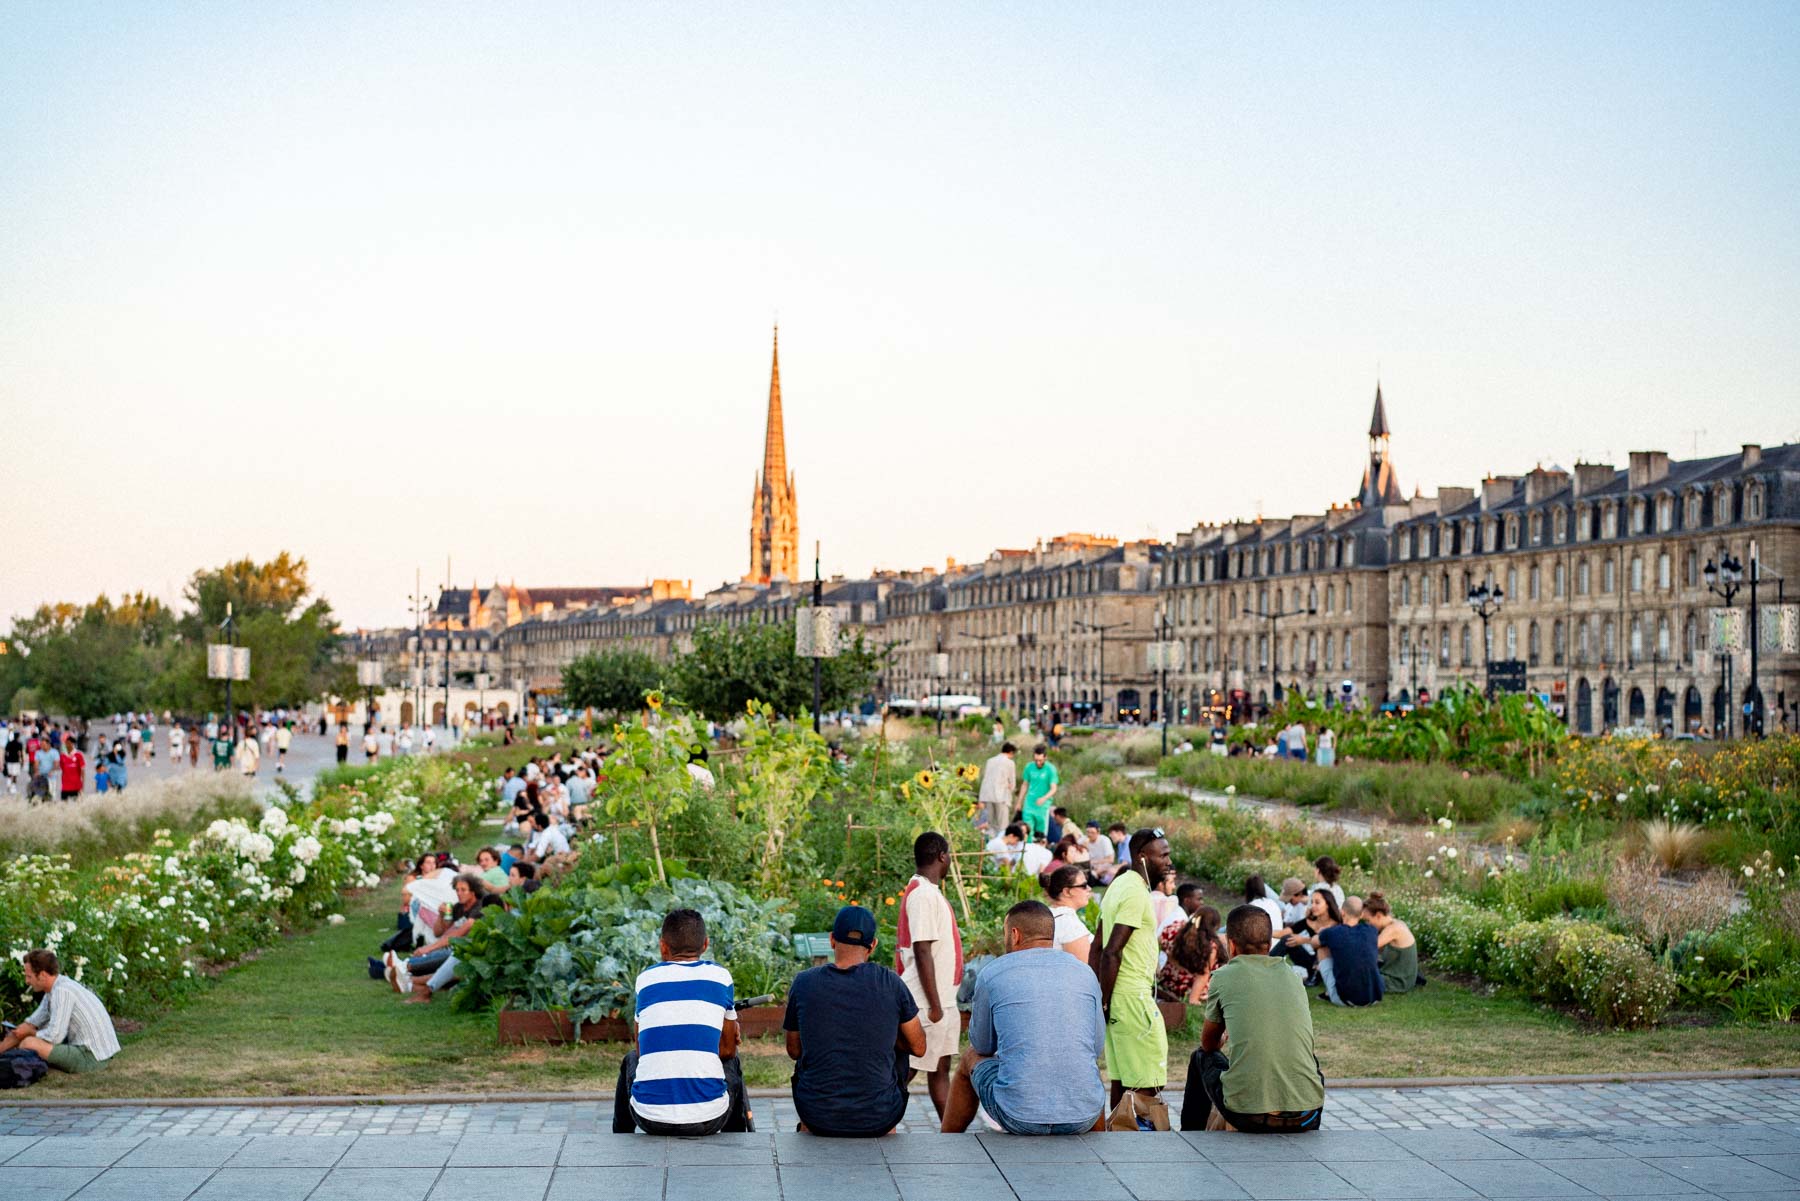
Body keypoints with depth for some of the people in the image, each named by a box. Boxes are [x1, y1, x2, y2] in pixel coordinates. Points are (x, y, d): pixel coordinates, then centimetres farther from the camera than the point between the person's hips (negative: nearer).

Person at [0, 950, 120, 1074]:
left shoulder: (62, 991, -20)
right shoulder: (55, 987, 10)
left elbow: (54, 1037, -22)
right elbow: (32, 1022, 19)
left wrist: (30, 1032, -3)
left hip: (92, 1058, -10)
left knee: (29, 1043, -19)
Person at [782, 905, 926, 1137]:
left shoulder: (803, 983, -4)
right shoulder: (892, 984, -6)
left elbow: (794, 1050, 9)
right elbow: (918, 1047, 5)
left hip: (819, 1118, 1)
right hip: (878, 1120, -1)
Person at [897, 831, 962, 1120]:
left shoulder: (927, 891, 14)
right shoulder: (923, 894, -18)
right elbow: (922, 951, -22)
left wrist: (942, 1003, 20)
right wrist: (934, 1006, -21)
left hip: (943, 1000, 10)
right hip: (929, 1002, -10)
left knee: (941, 1067, 12)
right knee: (905, 1070, -6)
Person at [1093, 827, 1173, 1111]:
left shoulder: (1119, 885, 16)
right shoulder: (1136, 893, -14)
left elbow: (1098, 947, 19)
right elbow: (1111, 952, -20)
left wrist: (1097, 999, 19)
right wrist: (1104, 1004, -18)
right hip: (1133, 997, -10)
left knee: (1121, 1080, 11)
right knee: (1148, 1085, -9)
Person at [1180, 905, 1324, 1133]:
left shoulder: (1224, 977, 4)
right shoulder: (1293, 978, 15)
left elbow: (1209, 1044, 20)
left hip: (1247, 1116, -3)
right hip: (1305, 1118, 3)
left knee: (1202, 1057, 28)